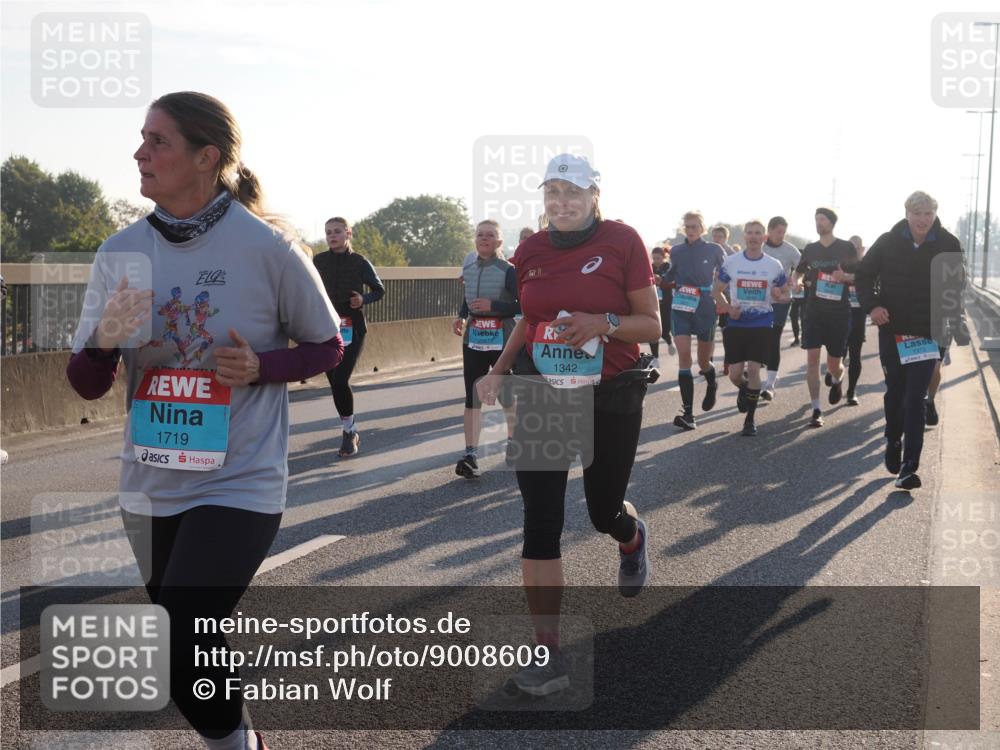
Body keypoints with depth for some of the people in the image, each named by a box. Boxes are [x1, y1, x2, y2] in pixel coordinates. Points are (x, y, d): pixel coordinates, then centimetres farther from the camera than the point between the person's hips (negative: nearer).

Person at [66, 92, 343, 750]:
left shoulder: (267, 246, -12)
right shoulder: (121, 253, -1)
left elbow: (328, 347, 0)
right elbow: (87, 384, 3)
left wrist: (261, 367, -19)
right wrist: (105, 342, -19)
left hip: (241, 485, -5)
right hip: (151, 486, 5)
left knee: (175, 652, -13)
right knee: (191, 648, 19)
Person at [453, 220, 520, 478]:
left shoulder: (508, 271, -10)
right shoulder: (468, 269, 7)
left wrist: (493, 306, -22)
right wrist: (460, 316, 3)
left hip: (502, 339, -4)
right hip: (473, 339, 4)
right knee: (473, 396, -3)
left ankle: (513, 440, 35)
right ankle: (470, 454, -5)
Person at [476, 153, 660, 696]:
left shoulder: (622, 242, -9)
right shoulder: (530, 252, 3)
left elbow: (651, 325, -6)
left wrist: (604, 323, -24)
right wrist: (498, 371, 3)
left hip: (611, 397, -2)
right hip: (541, 394, 3)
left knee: (604, 512, 12)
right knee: (540, 522, -6)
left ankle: (632, 537, 53)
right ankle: (548, 653, 1)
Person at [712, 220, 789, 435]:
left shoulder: (774, 265, 1)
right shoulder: (731, 262, 0)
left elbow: (784, 293, 12)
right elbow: (716, 291, 7)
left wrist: (778, 294, -13)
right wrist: (728, 308, -11)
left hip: (762, 324, -1)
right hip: (736, 323, 1)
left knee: (753, 369, -8)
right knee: (735, 373, 2)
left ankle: (750, 419, 6)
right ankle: (744, 390, 40)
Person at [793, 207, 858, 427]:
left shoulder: (846, 248, 0)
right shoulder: (810, 249, 9)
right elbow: (799, 272, 21)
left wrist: (845, 277, -19)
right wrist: (798, 281, -3)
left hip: (839, 312, -2)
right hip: (814, 310, 2)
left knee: (834, 364, 4)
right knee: (812, 358, -9)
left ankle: (836, 380, 43)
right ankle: (816, 410, -5)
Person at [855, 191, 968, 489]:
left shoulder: (948, 245, -6)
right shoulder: (888, 242, -5)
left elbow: (956, 285, 7)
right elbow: (863, 275, 6)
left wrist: (953, 321, -2)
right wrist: (871, 305, -9)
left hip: (928, 332, -1)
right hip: (892, 330, 2)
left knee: (915, 398, -8)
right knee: (895, 392, 14)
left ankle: (909, 467, -8)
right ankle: (893, 441, 40)